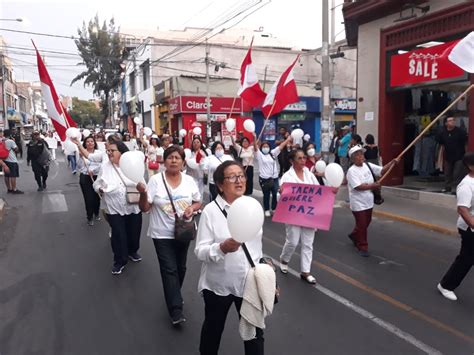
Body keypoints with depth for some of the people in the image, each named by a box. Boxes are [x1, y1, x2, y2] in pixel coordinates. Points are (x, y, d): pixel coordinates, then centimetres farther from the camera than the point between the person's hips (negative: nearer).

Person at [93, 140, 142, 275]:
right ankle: (119, 261, 20)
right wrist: (100, 189, -18)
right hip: (114, 208, -1)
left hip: (133, 207, 1)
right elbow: (97, 184, 3)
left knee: (134, 232, 16)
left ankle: (132, 251, 43)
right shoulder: (104, 166, -1)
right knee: (118, 235, 1)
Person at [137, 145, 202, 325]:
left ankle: (173, 295, 42)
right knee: (169, 269, -4)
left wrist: (192, 208, -13)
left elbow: (198, 202, 9)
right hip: (163, 234, -3)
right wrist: (143, 193, -30)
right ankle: (176, 310, 3)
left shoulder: (189, 180, -1)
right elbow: (144, 208, -10)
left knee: (180, 267, 16)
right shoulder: (155, 180, -10)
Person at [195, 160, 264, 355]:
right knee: (213, 330, 20)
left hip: (249, 283, 3)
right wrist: (222, 248, -35)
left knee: (255, 331, 14)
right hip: (219, 284, -2)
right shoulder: (210, 211, -14)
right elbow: (200, 251, -17)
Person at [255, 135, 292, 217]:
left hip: (274, 178, 3)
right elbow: (255, 146, -13)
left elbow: (280, 147, 6)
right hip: (264, 179, -3)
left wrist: (288, 139, 0)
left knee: (275, 194, 5)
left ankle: (274, 209, 22)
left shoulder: (273, 153, 12)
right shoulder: (259, 155, 2)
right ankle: (267, 210, 20)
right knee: (266, 195, 7)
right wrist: (255, 138, -28)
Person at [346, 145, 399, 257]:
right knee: (362, 225, 0)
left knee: (366, 223, 21)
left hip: (368, 202, 7)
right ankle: (363, 247, 14)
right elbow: (358, 187, -25)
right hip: (358, 204, -7)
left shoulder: (368, 165, 3)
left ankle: (354, 235, 45)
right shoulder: (351, 171, -18)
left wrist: (392, 162, -13)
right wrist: (372, 186, -21)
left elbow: (382, 170, 0)